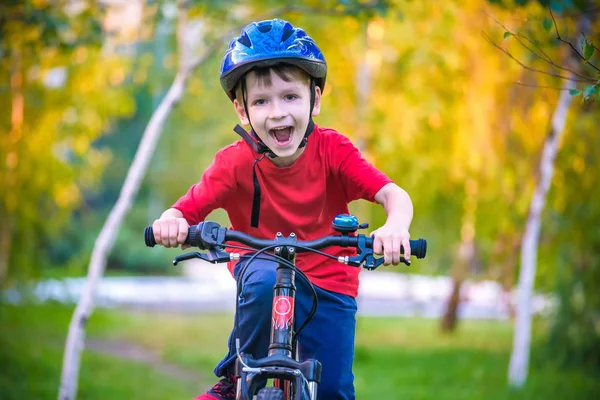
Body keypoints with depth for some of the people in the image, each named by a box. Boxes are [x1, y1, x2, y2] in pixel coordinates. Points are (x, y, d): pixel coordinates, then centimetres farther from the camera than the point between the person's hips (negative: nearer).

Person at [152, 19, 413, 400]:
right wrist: (169, 222, -42)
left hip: (329, 286, 1)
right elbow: (185, 211, -17)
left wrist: (395, 226, -48)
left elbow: (393, 194, -25)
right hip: (263, 274, -1)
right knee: (264, 279, -35)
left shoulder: (333, 150, -16)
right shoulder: (234, 163, -15)